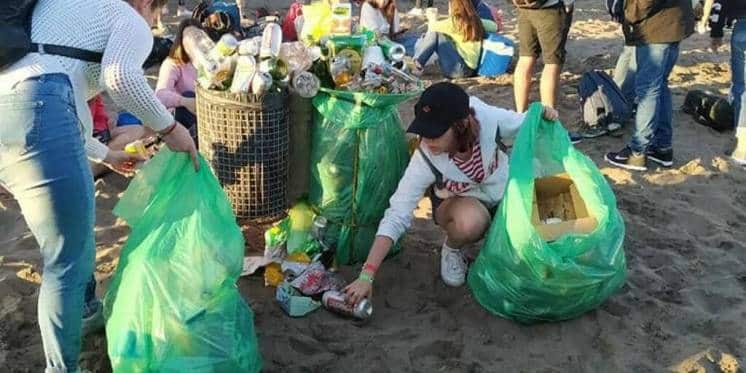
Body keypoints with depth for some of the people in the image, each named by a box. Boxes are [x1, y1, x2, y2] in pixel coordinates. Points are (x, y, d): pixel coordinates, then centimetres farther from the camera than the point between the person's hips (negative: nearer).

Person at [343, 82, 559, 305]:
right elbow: (396, 216, -32)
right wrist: (366, 276, -38)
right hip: (458, 201, -2)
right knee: (471, 221, -37)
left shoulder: (488, 119, -31)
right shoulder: (424, 161, -33)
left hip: (504, 191, 2)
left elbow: (525, 127, -9)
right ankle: (451, 249, -2)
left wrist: (543, 116, -33)